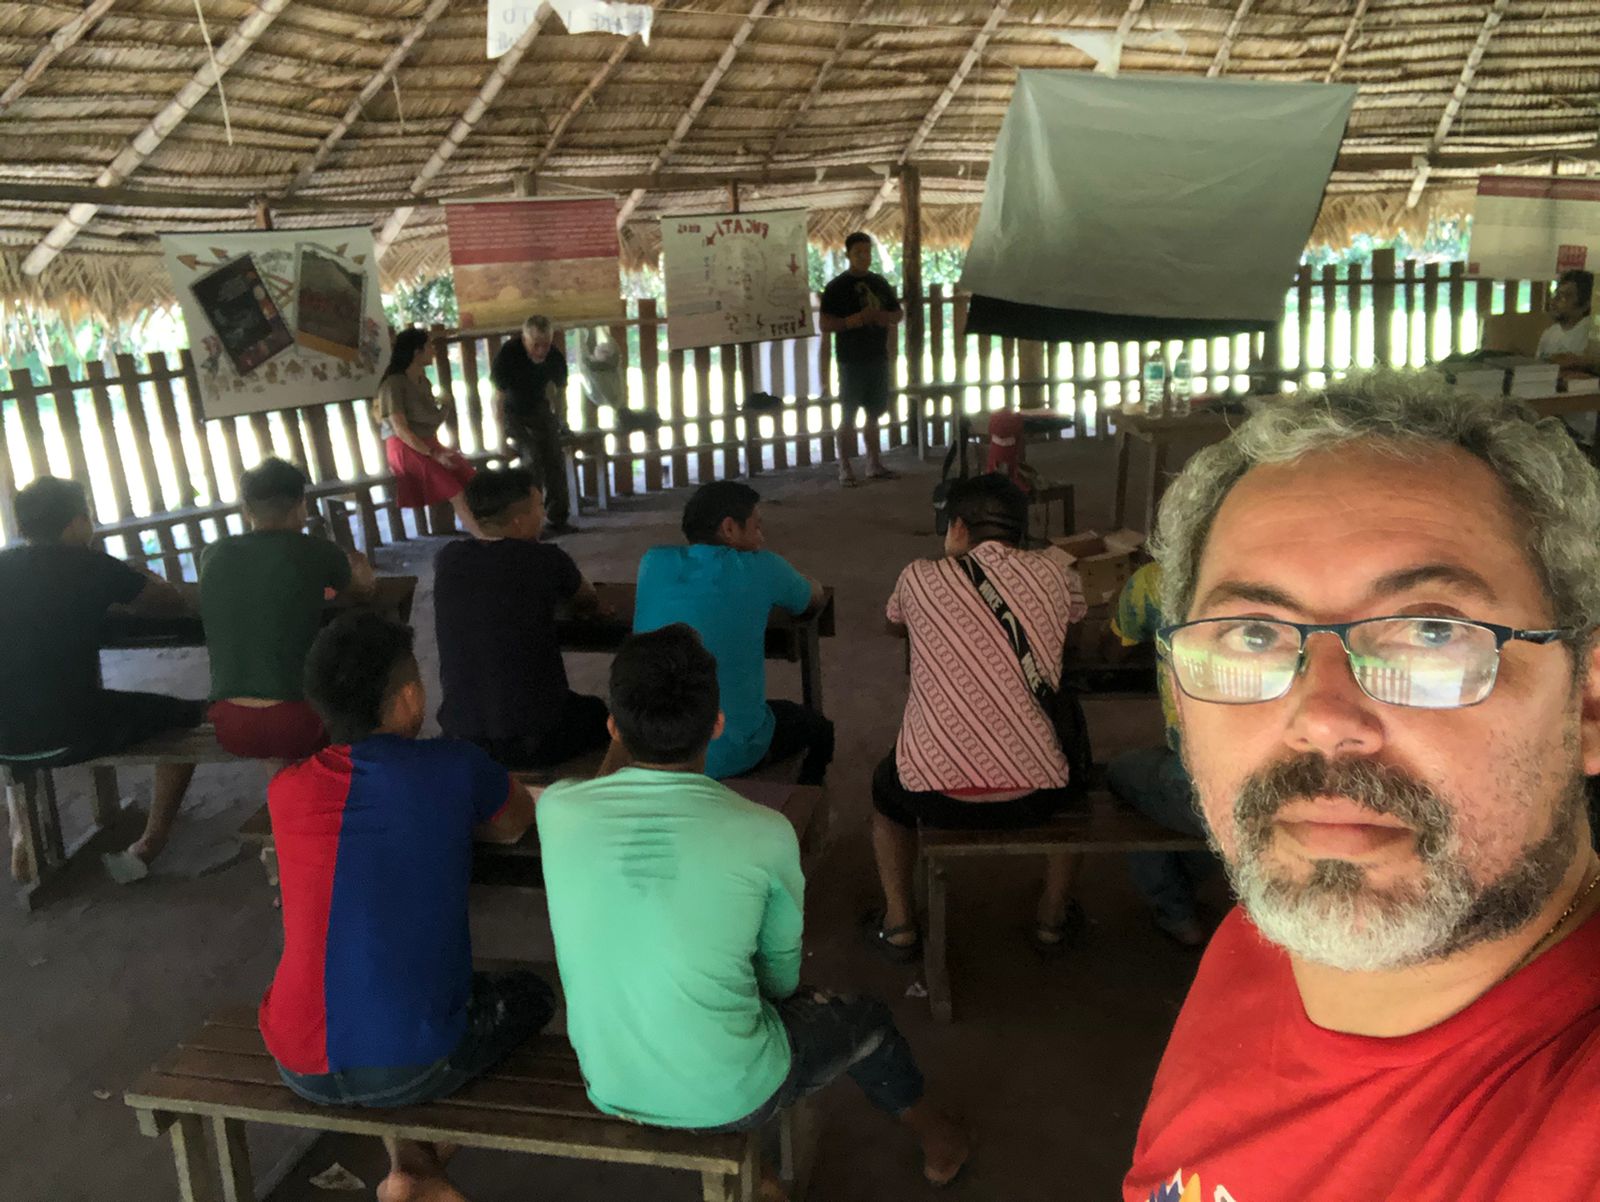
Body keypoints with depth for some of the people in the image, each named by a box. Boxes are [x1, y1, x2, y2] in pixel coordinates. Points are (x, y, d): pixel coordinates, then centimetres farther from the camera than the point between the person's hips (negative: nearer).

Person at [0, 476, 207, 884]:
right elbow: (174, 605, 6)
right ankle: (149, 846, 14)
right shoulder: (91, 566, -5)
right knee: (187, 713, 15)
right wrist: (143, 579, 26)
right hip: (69, 734, -5)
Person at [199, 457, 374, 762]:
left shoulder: (213, 556, 5)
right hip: (298, 727, -4)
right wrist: (362, 574, 40)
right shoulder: (313, 552, -4)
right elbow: (363, 590, 17)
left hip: (230, 727, 4)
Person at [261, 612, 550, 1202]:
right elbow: (515, 824, 14)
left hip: (300, 1067, 4)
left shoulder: (286, 790, 0)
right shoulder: (453, 767, -9)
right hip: (409, 1066, -4)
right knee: (530, 993, 26)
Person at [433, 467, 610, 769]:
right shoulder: (546, 560, -10)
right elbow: (590, 604, 14)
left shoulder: (447, 559, 0)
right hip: (536, 739, -4)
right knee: (601, 713, 26)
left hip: (462, 738, 4)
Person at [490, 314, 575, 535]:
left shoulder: (555, 358, -15)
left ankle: (559, 518, 3)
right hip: (512, 413, -4)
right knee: (532, 459, -22)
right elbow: (498, 399, -23)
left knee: (555, 460, -6)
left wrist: (562, 426, 2)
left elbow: (560, 392, 2)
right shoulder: (507, 355, -27)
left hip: (540, 409, 4)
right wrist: (504, 436, -24)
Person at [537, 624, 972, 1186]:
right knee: (866, 1019, 26)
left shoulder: (558, 810, -16)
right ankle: (936, 1141, 53)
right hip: (731, 1099, -3)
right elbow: (781, 978, -2)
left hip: (609, 1089, 4)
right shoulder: (763, 834, -21)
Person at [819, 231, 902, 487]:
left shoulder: (879, 282, 11)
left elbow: (898, 313, 16)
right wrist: (853, 320, -24)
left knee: (873, 414, 11)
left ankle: (874, 465, 19)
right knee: (848, 416, -2)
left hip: (878, 357, 5)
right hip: (851, 360, -5)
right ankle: (845, 469, 3)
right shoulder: (837, 286, -5)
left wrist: (882, 316, -6)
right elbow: (825, 324, -11)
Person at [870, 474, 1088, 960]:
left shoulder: (919, 578, -1)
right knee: (1069, 774, 37)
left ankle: (899, 924, 36)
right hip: (1033, 796, 1)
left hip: (936, 794, -1)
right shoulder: (1053, 573, 0)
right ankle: (1053, 918, 43)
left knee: (886, 781, 35)